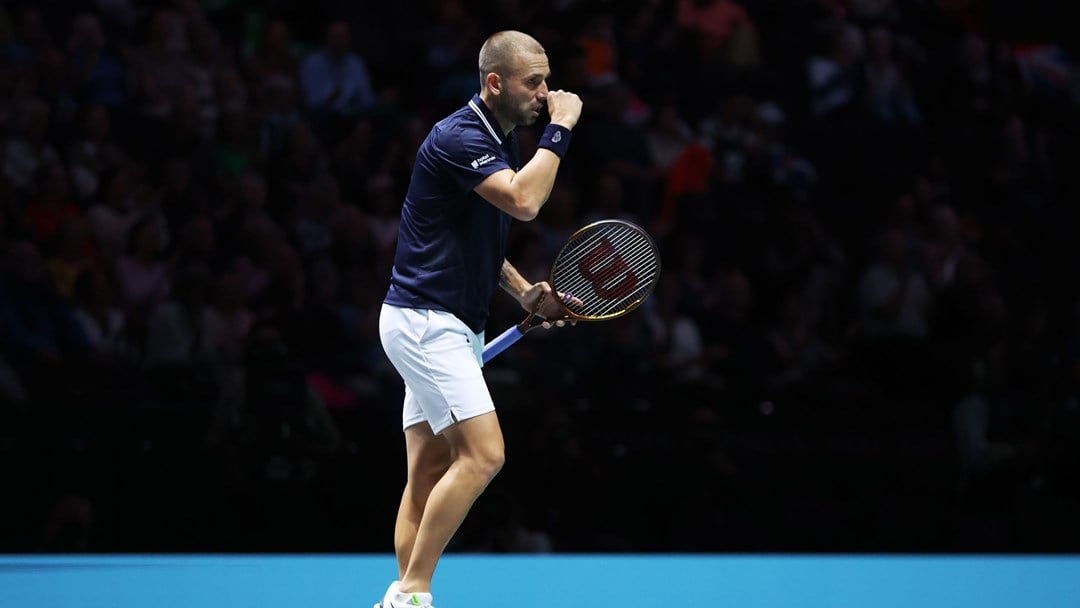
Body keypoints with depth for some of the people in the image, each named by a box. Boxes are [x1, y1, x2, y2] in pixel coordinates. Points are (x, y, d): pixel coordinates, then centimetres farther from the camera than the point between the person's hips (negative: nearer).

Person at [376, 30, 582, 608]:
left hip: (452, 327, 10)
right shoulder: (458, 137, -16)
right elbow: (524, 201, -31)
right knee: (482, 454, -17)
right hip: (424, 319, -10)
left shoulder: (501, 141, 14)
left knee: (429, 472, 7)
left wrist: (525, 291, 11)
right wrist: (559, 129, -20)